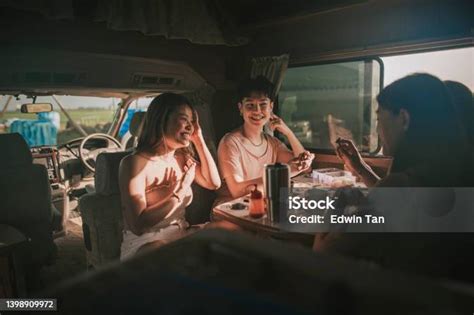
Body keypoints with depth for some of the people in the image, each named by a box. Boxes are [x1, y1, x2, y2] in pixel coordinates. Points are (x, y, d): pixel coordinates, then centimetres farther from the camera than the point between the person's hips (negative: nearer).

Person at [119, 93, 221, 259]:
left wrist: (199, 141, 2)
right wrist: (178, 193, -23)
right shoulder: (135, 163, -15)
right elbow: (137, 225, -21)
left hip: (180, 237, 7)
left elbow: (214, 183, 5)